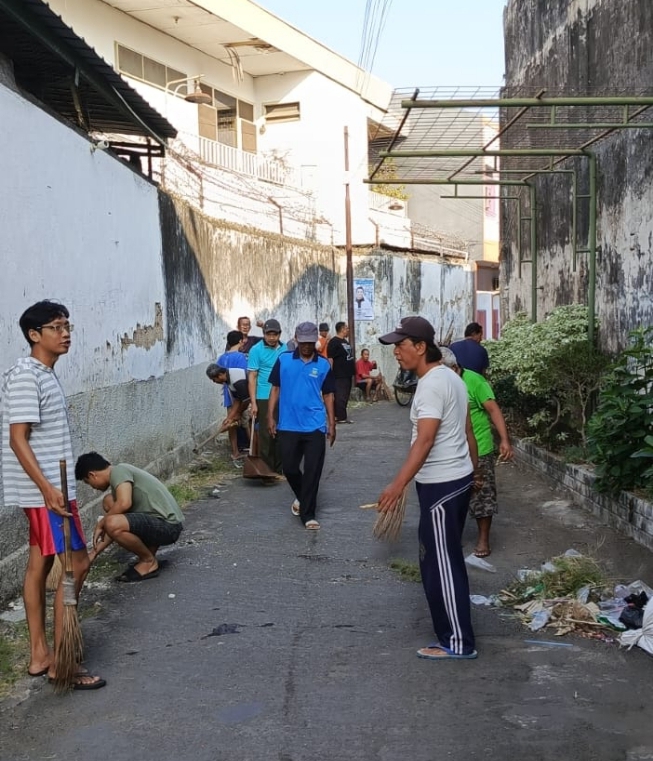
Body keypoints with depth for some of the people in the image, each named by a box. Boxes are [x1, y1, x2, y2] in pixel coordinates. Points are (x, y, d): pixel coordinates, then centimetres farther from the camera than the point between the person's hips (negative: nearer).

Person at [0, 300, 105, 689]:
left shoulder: (47, 375, 12)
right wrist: (48, 488, -28)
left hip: (48, 487, 10)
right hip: (43, 489, -10)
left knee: (40, 565, 13)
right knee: (75, 565, -6)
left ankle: (40, 655, 22)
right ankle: (60, 661, 3)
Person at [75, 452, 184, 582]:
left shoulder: (118, 471, -9)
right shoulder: (117, 477, 19)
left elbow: (124, 503, -27)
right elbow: (117, 528, 25)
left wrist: (100, 524, -10)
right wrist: (93, 554, 27)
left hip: (168, 525, -10)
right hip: (160, 522, 10)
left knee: (112, 524, -28)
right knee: (109, 502, 17)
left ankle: (149, 561, -3)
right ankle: (147, 554, 14)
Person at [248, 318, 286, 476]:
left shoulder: (285, 349, 7)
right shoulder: (256, 350, -4)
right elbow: (252, 377, -5)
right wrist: (253, 403, -9)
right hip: (264, 399, -4)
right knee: (266, 435, 0)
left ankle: (278, 470, 20)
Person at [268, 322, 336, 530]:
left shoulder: (323, 365, 1)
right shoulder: (283, 360, 1)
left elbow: (328, 395, 7)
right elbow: (275, 389, 5)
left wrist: (332, 424, 4)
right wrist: (270, 417, 0)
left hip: (315, 427, -1)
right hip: (288, 426, 1)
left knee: (313, 471, -1)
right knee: (289, 468, 8)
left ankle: (308, 514, 6)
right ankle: (301, 496, 36)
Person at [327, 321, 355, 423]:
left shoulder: (345, 341, 17)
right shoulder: (334, 342, -12)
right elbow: (330, 358, -17)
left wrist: (353, 371, 22)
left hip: (347, 374, 10)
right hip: (339, 375, -10)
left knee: (345, 396, 11)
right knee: (340, 396, -7)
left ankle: (340, 416, 17)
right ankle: (341, 417, -6)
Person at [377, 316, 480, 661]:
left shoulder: (432, 384, -20)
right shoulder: (450, 377, 12)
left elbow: (424, 441, -28)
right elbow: (467, 430, 18)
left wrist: (398, 484, -33)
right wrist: (473, 468, 27)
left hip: (441, 485, -11)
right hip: (456, 479, 11)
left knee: (441, 564, -3)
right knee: (443, 558, 19)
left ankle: (458, 642, 5)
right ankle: (453, 629, 31)